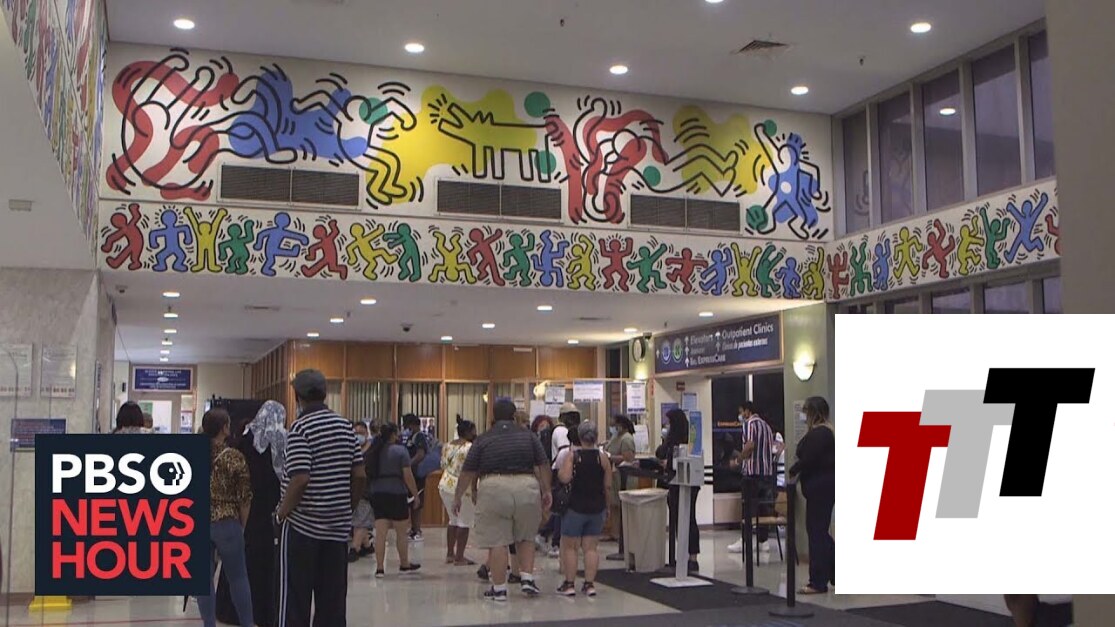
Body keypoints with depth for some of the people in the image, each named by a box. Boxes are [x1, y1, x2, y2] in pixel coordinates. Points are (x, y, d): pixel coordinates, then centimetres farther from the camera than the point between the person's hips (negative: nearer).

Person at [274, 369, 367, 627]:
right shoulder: (345, 426, 6)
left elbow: (300, 479, -19)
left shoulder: (300, 428, -11)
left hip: (302, 525, -5)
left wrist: (281, 513, -7)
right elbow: (359, 475, 5)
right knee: (333, 600, 9)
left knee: (295, 599, 3)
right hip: (338, 526, 5)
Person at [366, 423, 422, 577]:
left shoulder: (373, 451, 8)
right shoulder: (400, 450, -7)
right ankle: (404, 565, 23)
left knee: (380, 533, 3)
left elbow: (368, 473, 11)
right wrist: (415, 494, -3)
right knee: (401, 532, 10)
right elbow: (408, 475, -11)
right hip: (396, 494, -4)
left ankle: (379, 568, 0)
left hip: (377, 494, 5)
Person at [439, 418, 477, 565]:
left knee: (453, 521, 18)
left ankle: (449, 554, 21)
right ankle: (459, 558, 2)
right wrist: (474, 491, -15)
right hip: (462, 489, -8)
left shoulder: (448, 445, 10)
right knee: (464, 523, 1)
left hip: (445, 486, 8)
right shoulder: (469, 448, -15)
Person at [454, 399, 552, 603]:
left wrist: (458, 497, 14)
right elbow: (543, 465, 8)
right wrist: (546, 491, 17)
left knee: (497, 542, 3)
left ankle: (499, 589, 7)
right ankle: (527, 579, 11)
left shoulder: (483, 440, 5)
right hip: (526, 489, 2)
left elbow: (468, 472, 5)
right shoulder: (528, 436, 10)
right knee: (526, 538, 19)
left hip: (494, 490, -2)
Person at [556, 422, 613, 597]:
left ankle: (569, 584, 7)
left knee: (569, 546, 8)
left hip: (576, 507, -3)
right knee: (591, 548, 9)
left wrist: (559, 469, 1)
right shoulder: (603, 457, -1)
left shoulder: (572, 455, -8)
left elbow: (564, 478, -20)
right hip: (597, 507, 3)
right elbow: (608, 486, 0)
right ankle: (589, 584, 7)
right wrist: (608, 507, 12)